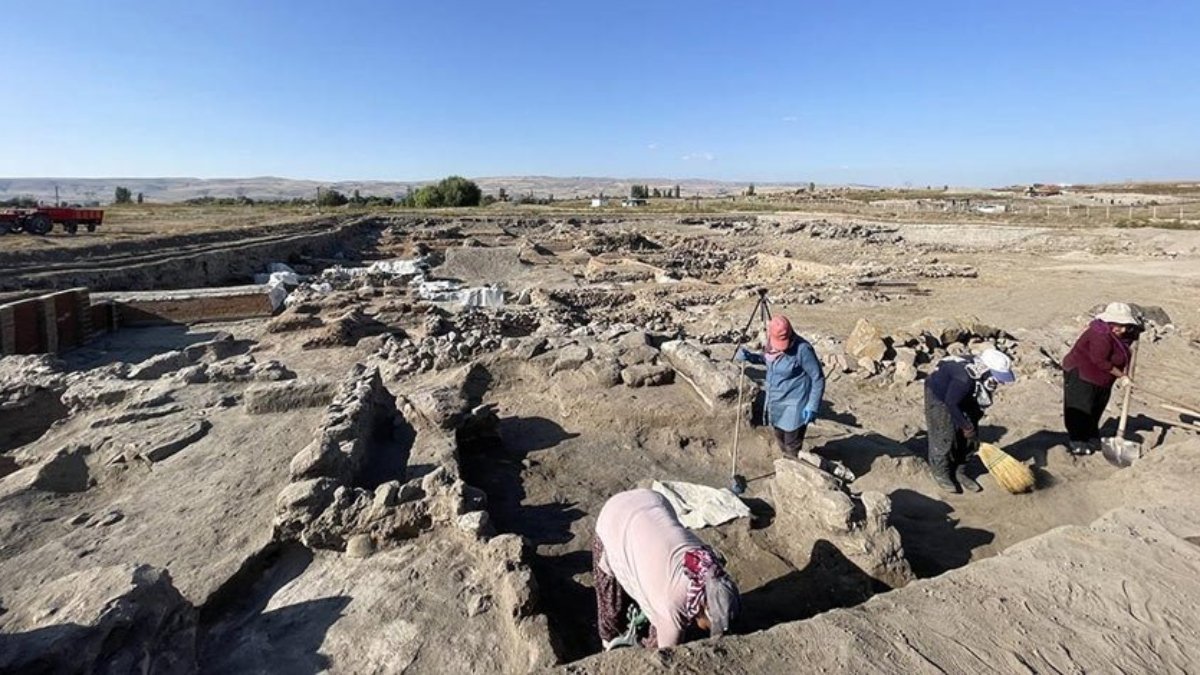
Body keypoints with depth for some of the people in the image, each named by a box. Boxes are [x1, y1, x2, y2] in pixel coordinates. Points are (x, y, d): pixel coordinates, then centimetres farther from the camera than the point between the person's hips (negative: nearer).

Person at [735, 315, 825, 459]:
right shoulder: (772, 344, -6)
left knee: (792, 447, 3)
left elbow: (818, 378, -19)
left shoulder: (802, 348, -27)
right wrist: (750, 356, -3)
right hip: (776, 404, 8)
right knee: (780, 440, 26)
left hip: (794, 406, -8)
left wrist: (812, 406, -21)